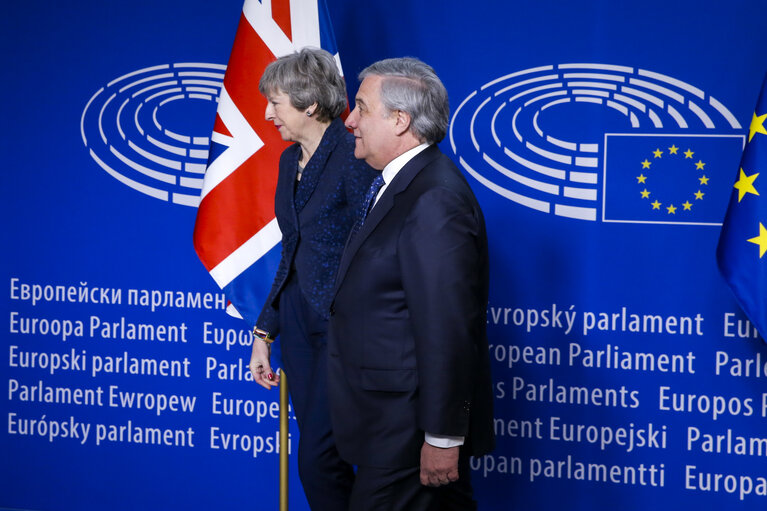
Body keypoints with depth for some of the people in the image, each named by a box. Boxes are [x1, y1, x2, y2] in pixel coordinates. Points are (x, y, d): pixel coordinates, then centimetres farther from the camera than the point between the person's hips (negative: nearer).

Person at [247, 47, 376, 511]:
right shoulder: (291, 160, 12)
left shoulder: (354, 156, -14)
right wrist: (265, 333, 16)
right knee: (320, 459, 10)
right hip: (300, 320, 8)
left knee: (319, 461, -8)